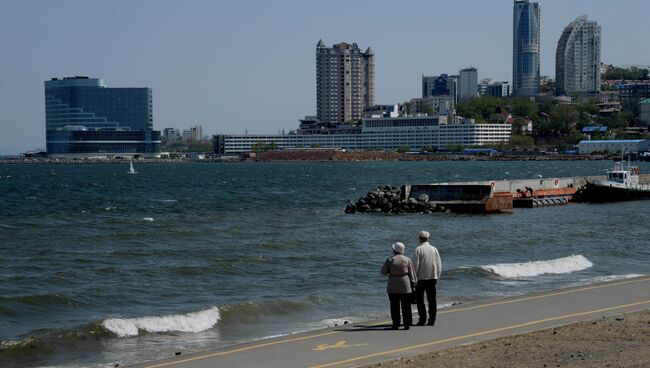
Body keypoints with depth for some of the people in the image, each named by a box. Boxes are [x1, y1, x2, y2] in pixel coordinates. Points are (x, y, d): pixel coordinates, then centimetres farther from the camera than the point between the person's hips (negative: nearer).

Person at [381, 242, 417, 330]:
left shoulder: (389, 260, -4)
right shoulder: (407, 260, -1)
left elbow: (383, 272, 1)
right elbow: (412, 274, 1)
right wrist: (413, 284, 9)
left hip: (393, 286, -1)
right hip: (405, 286, 1)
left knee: (394, 306, 6)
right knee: (406, 306, 6)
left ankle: (395, 324, 5)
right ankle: (407, 324, 5)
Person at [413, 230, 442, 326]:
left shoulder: (419, 249, -8)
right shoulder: (434, 249, 6)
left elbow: (415, 264, -11)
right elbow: (439, 264, 7)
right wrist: (437, 276, 16)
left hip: (421, 278, -4)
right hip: (433, 278, 4)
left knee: (420, 299, 3)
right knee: (432, 299, 8)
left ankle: (422, 320, -2)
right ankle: (432, 320, 7)